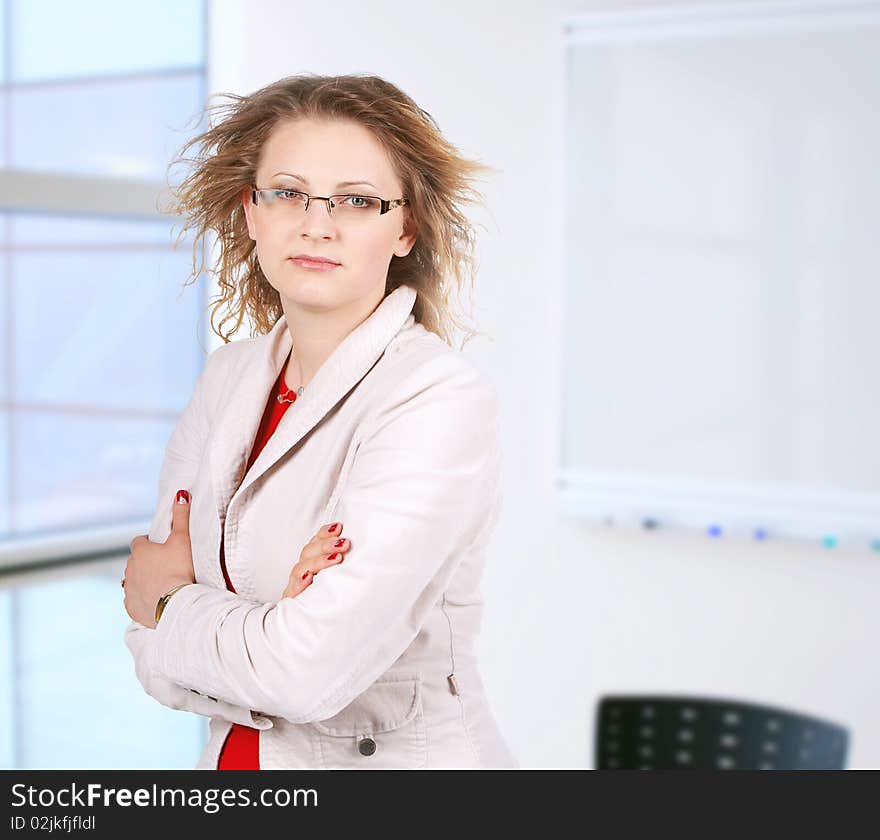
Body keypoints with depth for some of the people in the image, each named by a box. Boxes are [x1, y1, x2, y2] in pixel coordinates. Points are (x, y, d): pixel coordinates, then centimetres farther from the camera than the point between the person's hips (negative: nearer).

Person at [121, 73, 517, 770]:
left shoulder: (444, 399, -22)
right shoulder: (231, 376, -3)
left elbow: (308, 672, -28)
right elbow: (158, 662, -5)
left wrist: (166, 597, -12)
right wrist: (270, 620, -23)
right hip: (236, 754, 5)